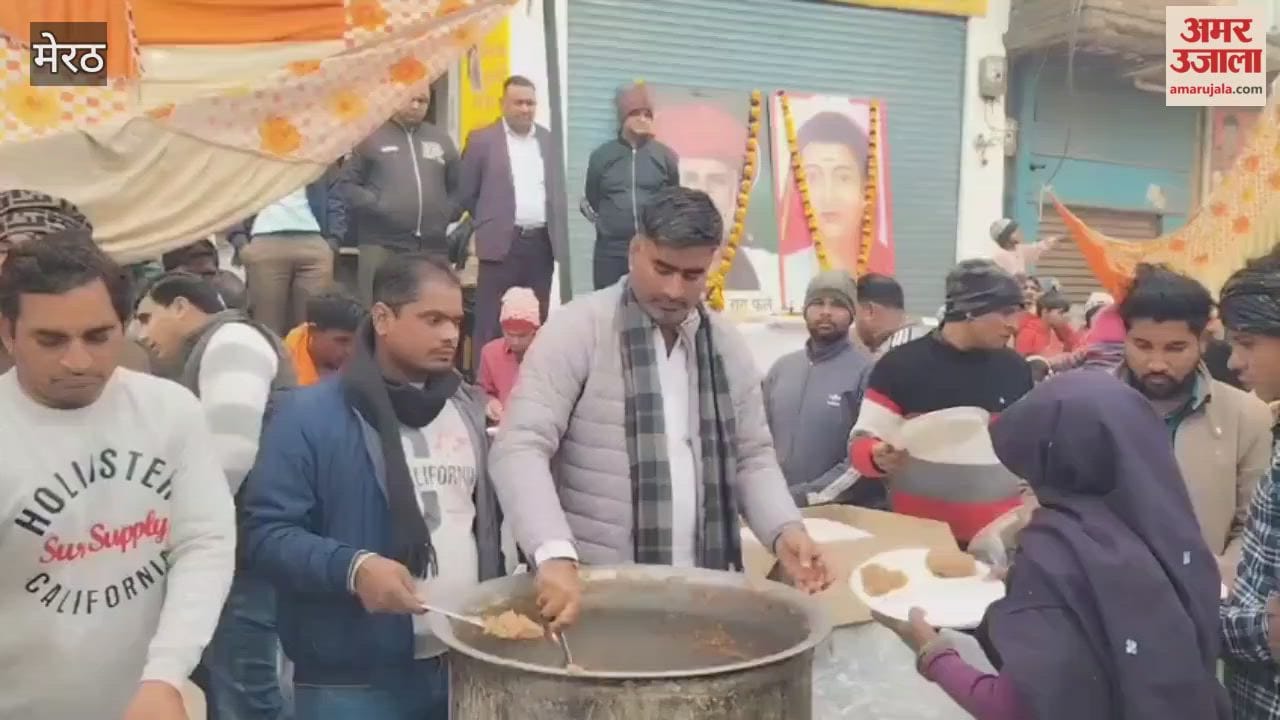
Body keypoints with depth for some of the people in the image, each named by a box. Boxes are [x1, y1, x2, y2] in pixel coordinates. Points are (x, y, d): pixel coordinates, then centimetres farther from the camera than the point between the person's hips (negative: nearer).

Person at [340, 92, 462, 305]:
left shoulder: (441, 139, 18)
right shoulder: (371, 136, 6)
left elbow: (459, 187, 22)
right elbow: (347, 183, 2)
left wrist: (448, 213, 6)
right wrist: (376, 206, -12)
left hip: (433, 247, 3)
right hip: (382, 245, -3)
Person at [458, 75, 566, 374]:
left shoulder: (549, 140, 12)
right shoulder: (482, 139, 0)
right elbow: (466, 192, 4)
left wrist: (555, 232, 9)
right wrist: (491, 221, 9)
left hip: (542, 243, 4)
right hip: (502, 243, -4)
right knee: (492, 323, -2)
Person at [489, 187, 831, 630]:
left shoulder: (728, 346, 7)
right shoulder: (578, 329, -10)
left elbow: (752, 457, 12)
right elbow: (520, 448, -18)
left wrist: (784, 530, -6)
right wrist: (555, 555, -31)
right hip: (592, 586, -4)